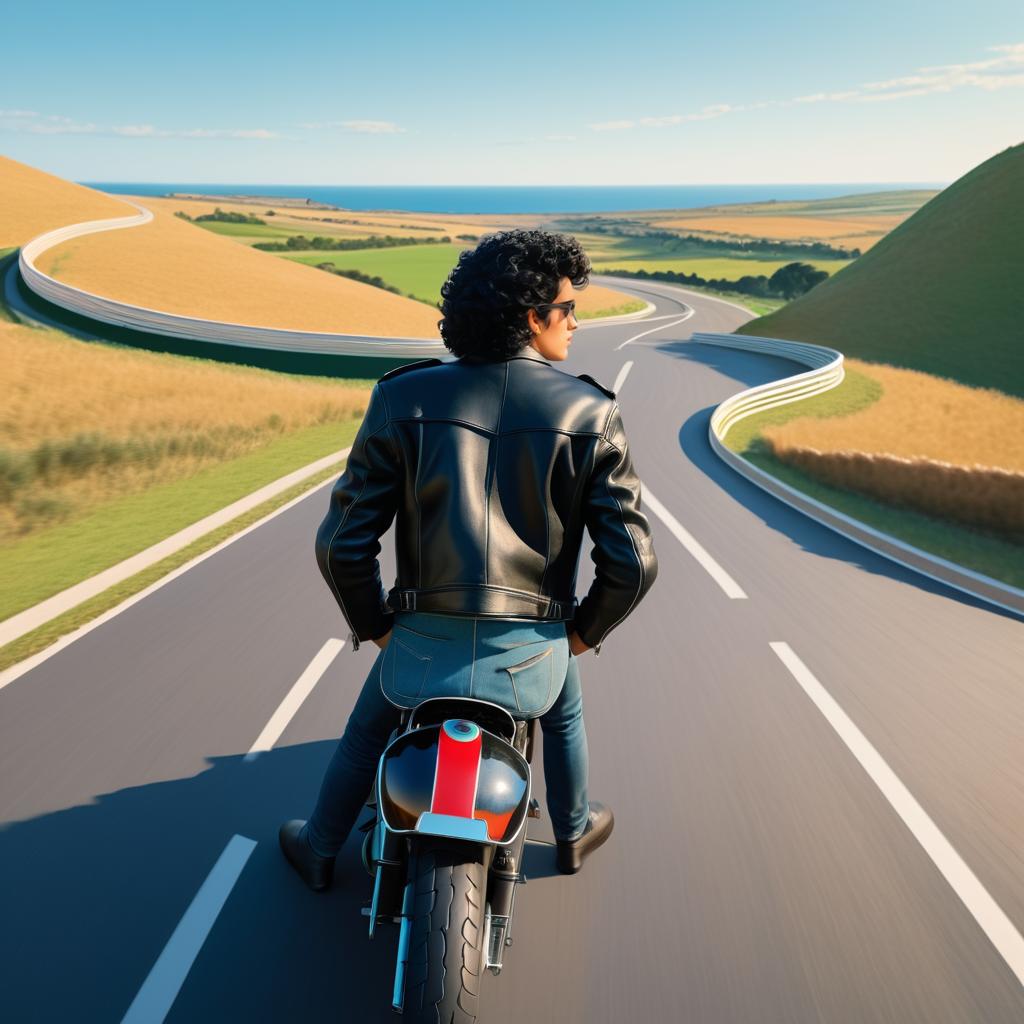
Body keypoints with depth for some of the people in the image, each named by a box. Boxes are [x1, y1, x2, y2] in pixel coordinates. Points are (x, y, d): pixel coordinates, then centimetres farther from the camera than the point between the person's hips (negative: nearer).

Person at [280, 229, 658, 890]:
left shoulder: (404, 399, -6)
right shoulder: (591, 414, -7)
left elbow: (342, 544, -8)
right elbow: (633, 561, -11)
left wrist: (373, 626, 10)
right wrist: (587, 630, 8)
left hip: (424, 648, 0)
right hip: (530, 655, 0)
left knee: (367, 731, 33)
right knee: (565, 713, 37)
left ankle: (320, 850, 52)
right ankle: (574, 833, 56)